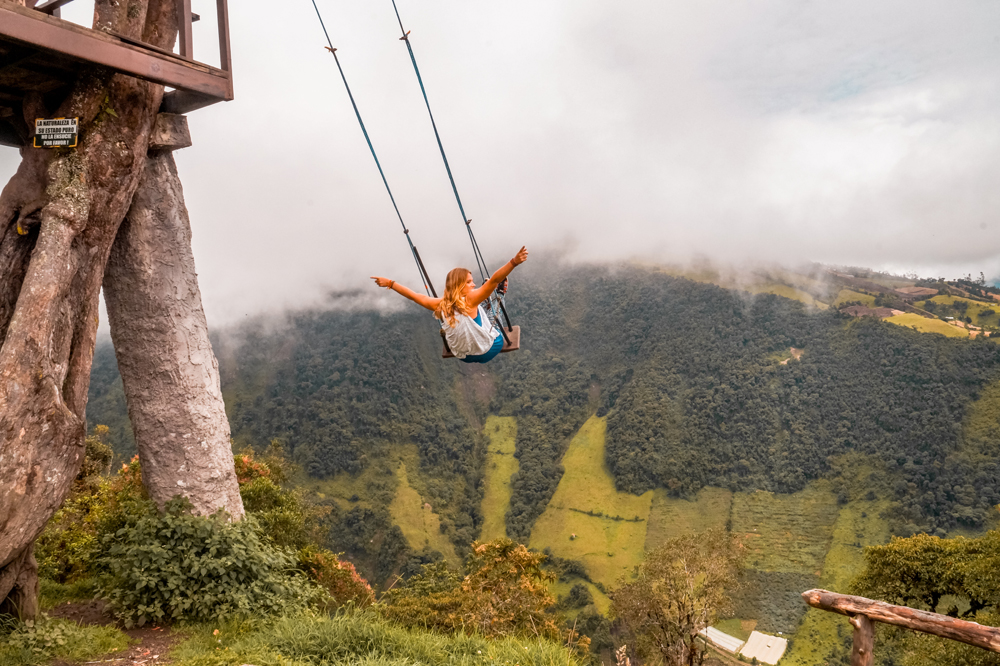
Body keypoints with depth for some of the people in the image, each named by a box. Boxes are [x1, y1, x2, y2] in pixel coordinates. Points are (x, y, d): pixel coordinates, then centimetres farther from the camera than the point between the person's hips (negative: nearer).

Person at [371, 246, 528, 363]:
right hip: (489, 350, -6)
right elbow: (494, 280, -39)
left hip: (463, 356, 6)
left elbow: (413, 295, -1)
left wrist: (390, 283, 10)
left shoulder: (440, 305, -11)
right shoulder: (470, 300, -27)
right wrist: (514, 262, -47)